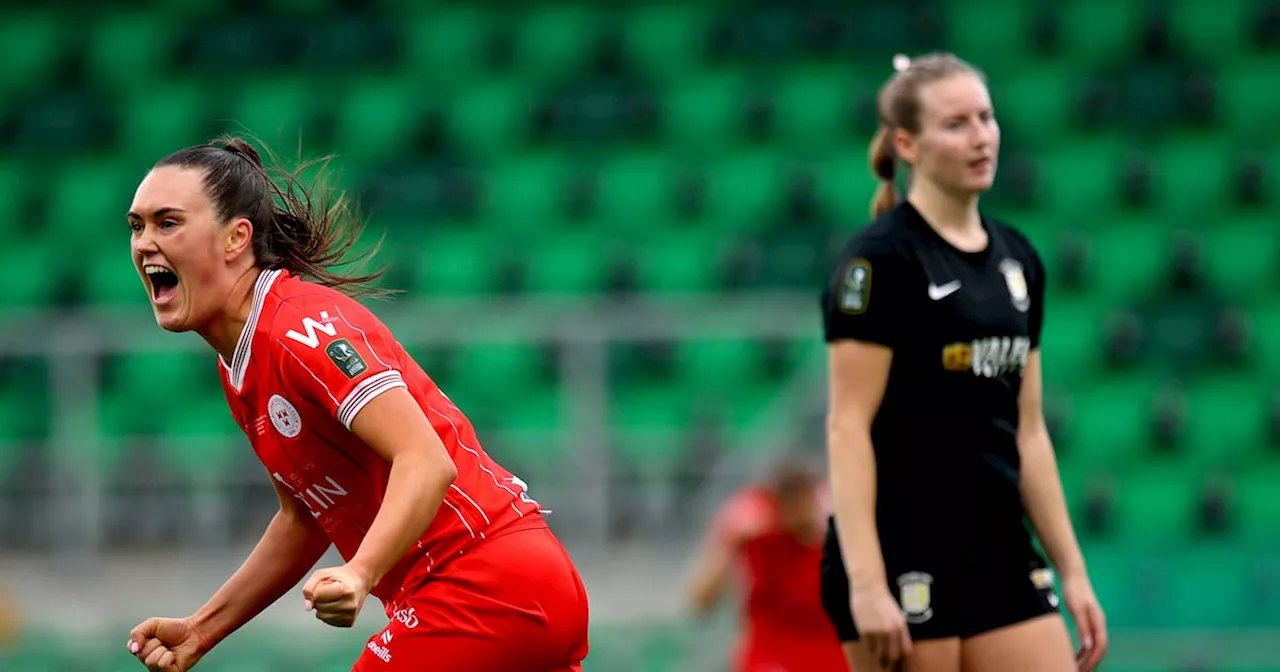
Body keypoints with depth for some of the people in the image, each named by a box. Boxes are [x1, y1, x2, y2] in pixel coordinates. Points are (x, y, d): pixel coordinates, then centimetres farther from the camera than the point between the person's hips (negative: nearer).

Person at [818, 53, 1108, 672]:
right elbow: (848, 425, -14)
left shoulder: (1018, 260, 13)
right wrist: (866, 581, -22)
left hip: (1001, 559, 7)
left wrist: (1072, 571, 13)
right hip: (903, 562, -7)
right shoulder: (881, 258, -8)